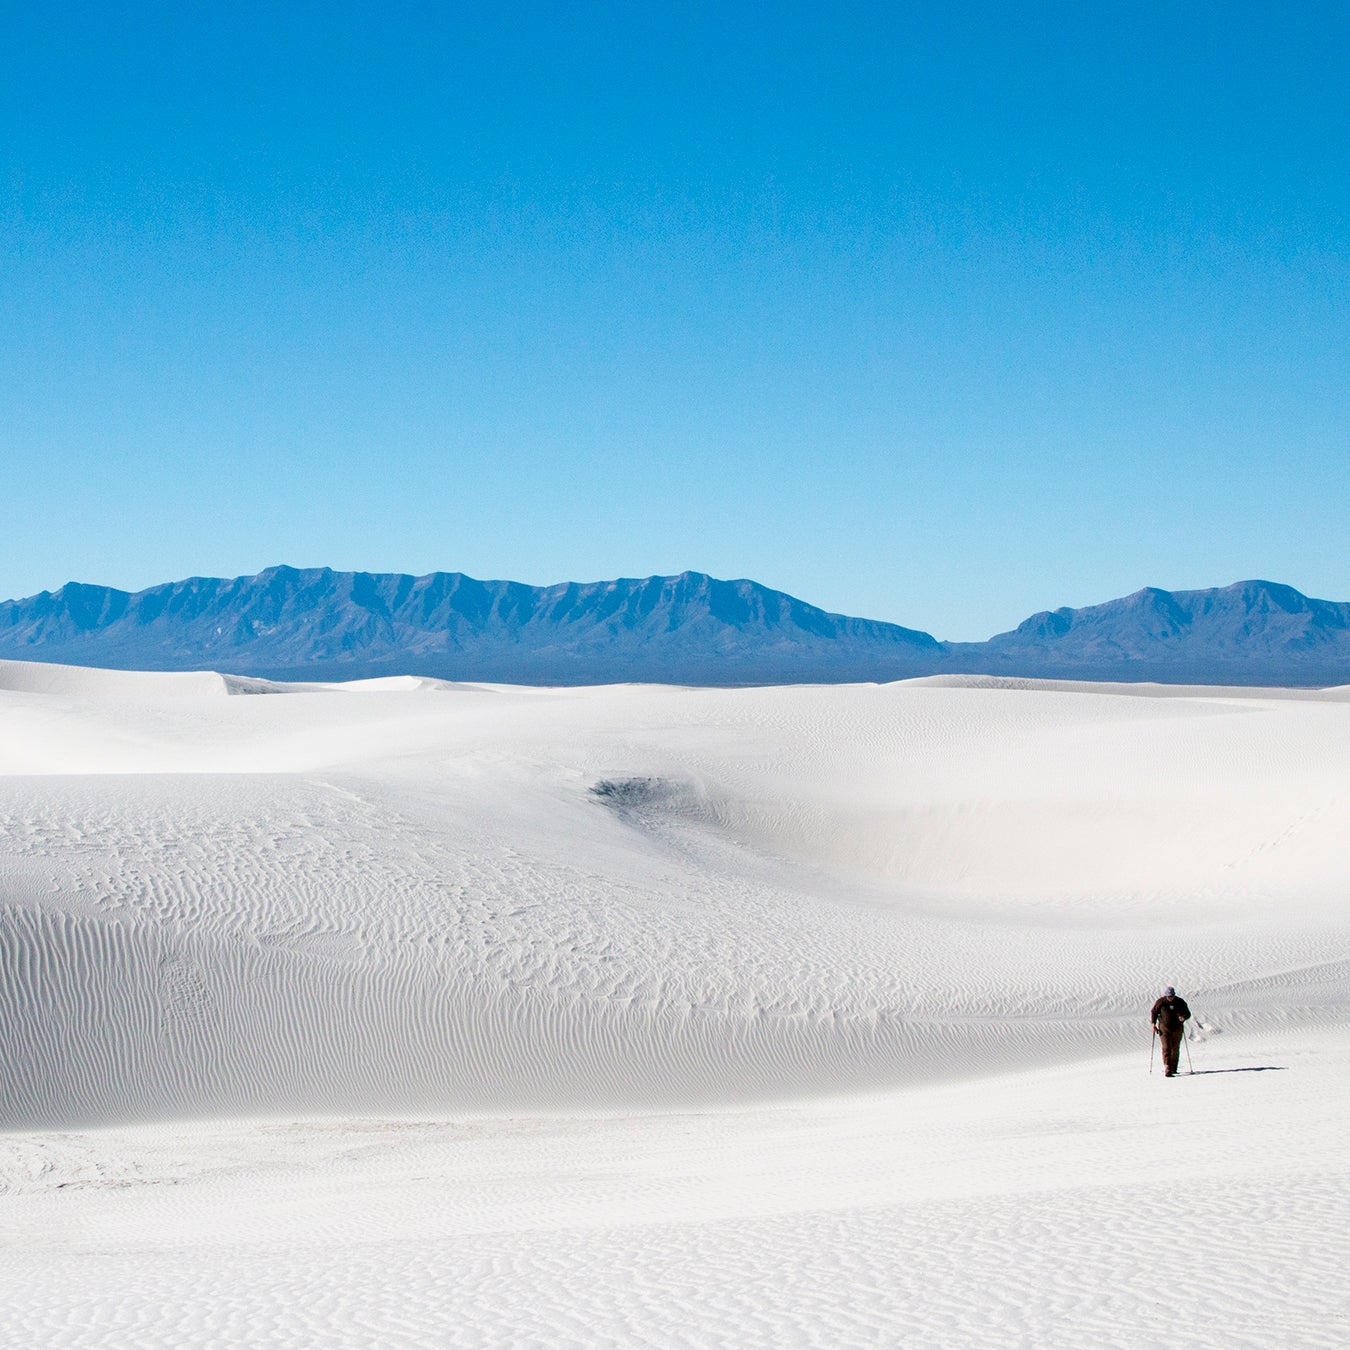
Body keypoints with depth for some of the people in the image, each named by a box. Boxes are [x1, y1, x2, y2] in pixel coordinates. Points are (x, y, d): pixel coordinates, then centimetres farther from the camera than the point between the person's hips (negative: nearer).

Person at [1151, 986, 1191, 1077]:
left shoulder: (1180, 1002, -2)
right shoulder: (1161, 1002, -5)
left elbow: (1188, 1014, 5)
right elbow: (1154, 1012, 7)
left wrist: (1184, 1017, -18)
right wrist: (1153, 1024, -5)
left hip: (1177, 1029, 3)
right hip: (1164, 1028, -3)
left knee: (1175, 1049, 11)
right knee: (1166, 1048, -14)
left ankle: (1173, 1069, 25)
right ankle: (1167, 1070, -21)